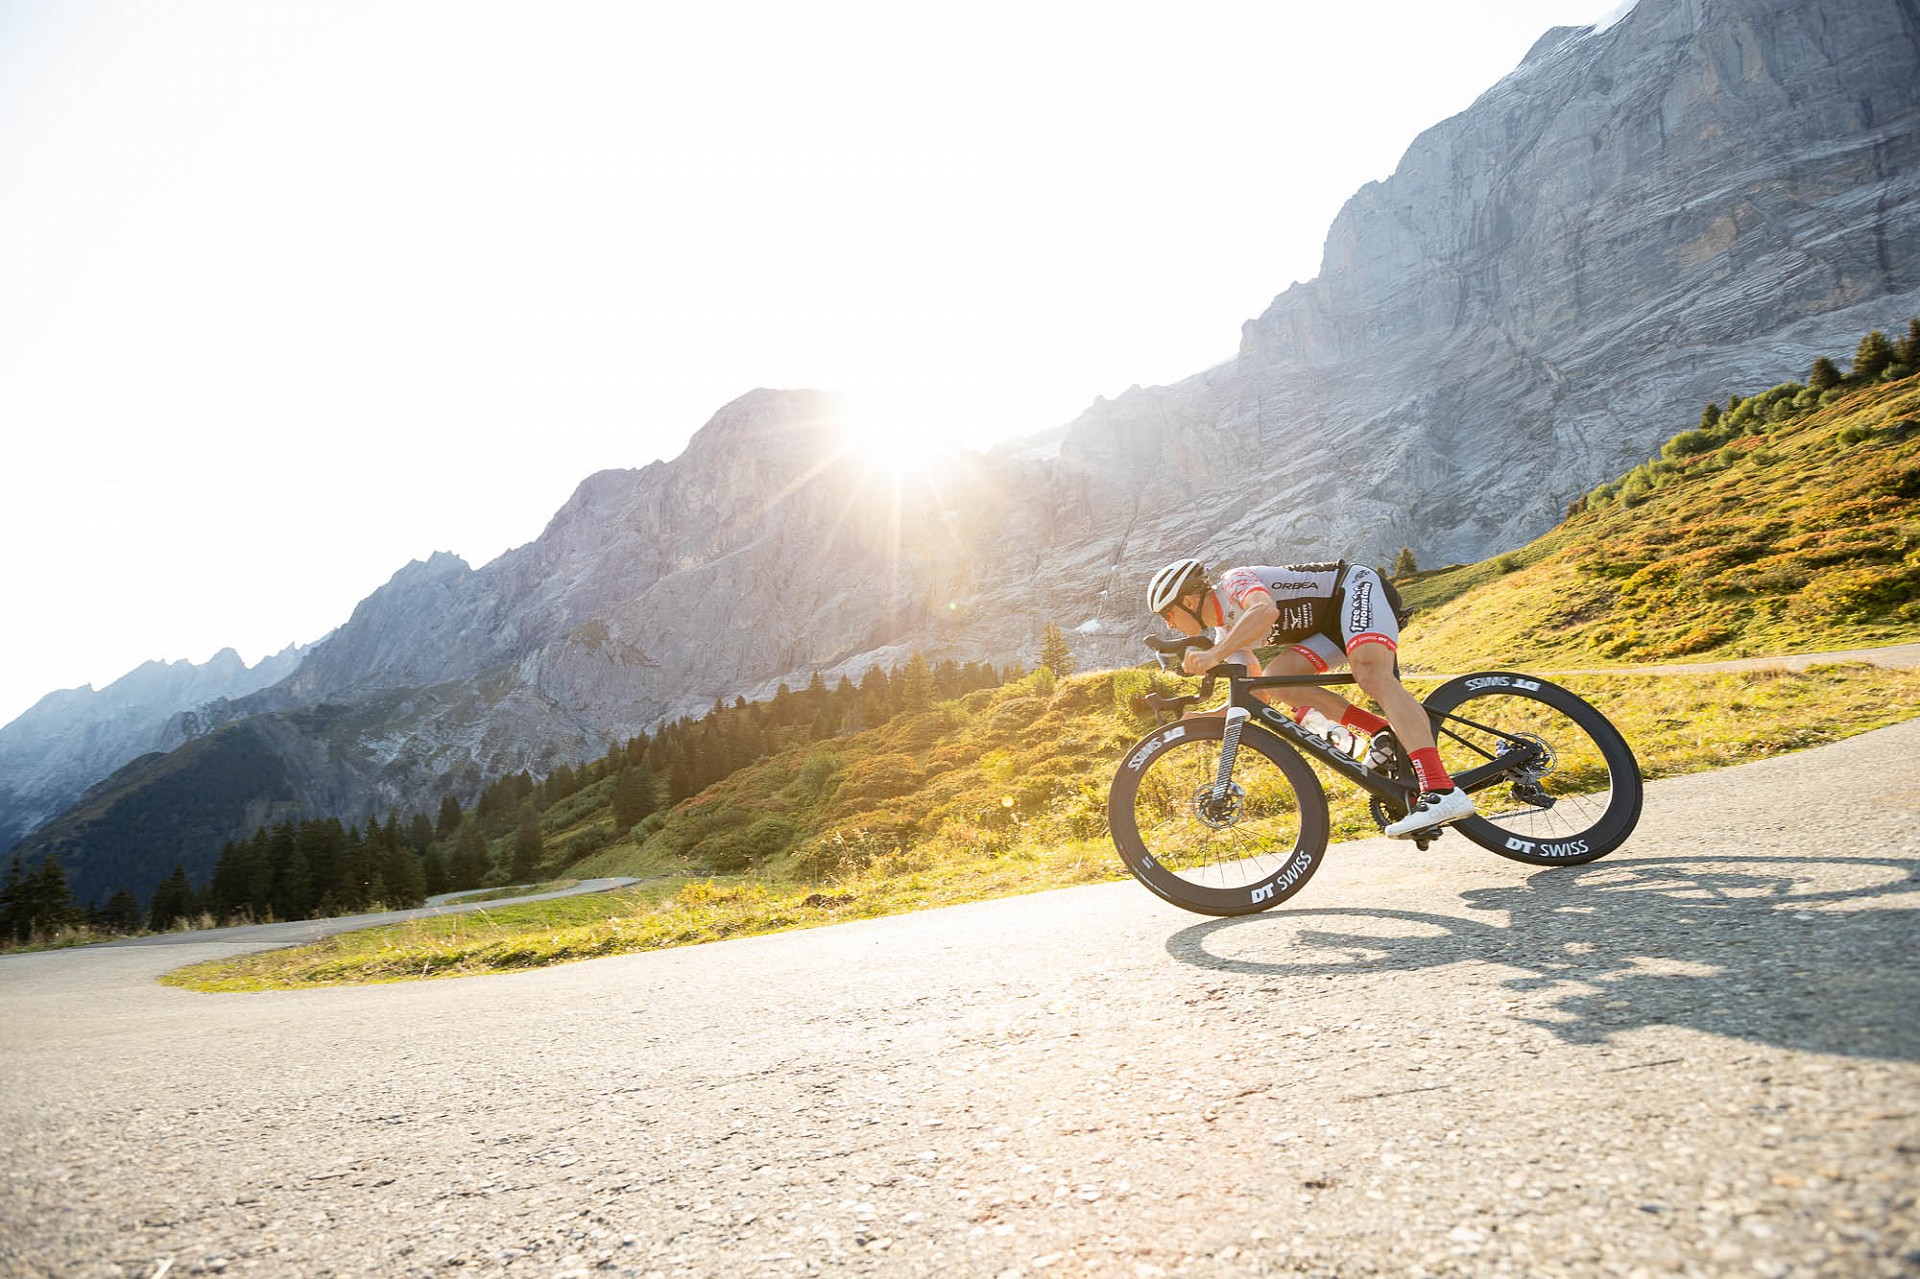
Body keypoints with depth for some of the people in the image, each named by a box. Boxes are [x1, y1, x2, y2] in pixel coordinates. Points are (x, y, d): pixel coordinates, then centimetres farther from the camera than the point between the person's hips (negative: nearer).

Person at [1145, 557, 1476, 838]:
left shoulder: (1234, 581, -17)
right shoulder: (1225, 632, 9)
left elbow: (1265, 611, -41)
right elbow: (1258, 693, 11)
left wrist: (1214, 655, -46)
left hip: (1358, 588, -8)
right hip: (1333, 624, 9)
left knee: (1371, 674, -32)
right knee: (1277, 676, -13)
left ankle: (1442, 792, -45)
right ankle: (1384, 733, -15)